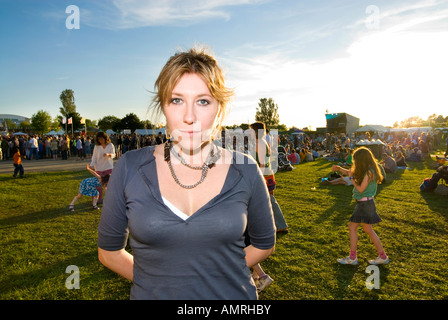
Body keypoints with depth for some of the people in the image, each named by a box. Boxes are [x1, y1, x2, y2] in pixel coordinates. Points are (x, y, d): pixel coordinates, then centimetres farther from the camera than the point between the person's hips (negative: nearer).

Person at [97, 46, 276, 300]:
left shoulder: (245, 171, -10)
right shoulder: (130, 168, -11)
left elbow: (265, 243, 5)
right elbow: (109, 251, 1)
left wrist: (221, 274, -1)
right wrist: (157, 281, -2)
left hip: (232, 294, 1)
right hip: (151, 294, 0)